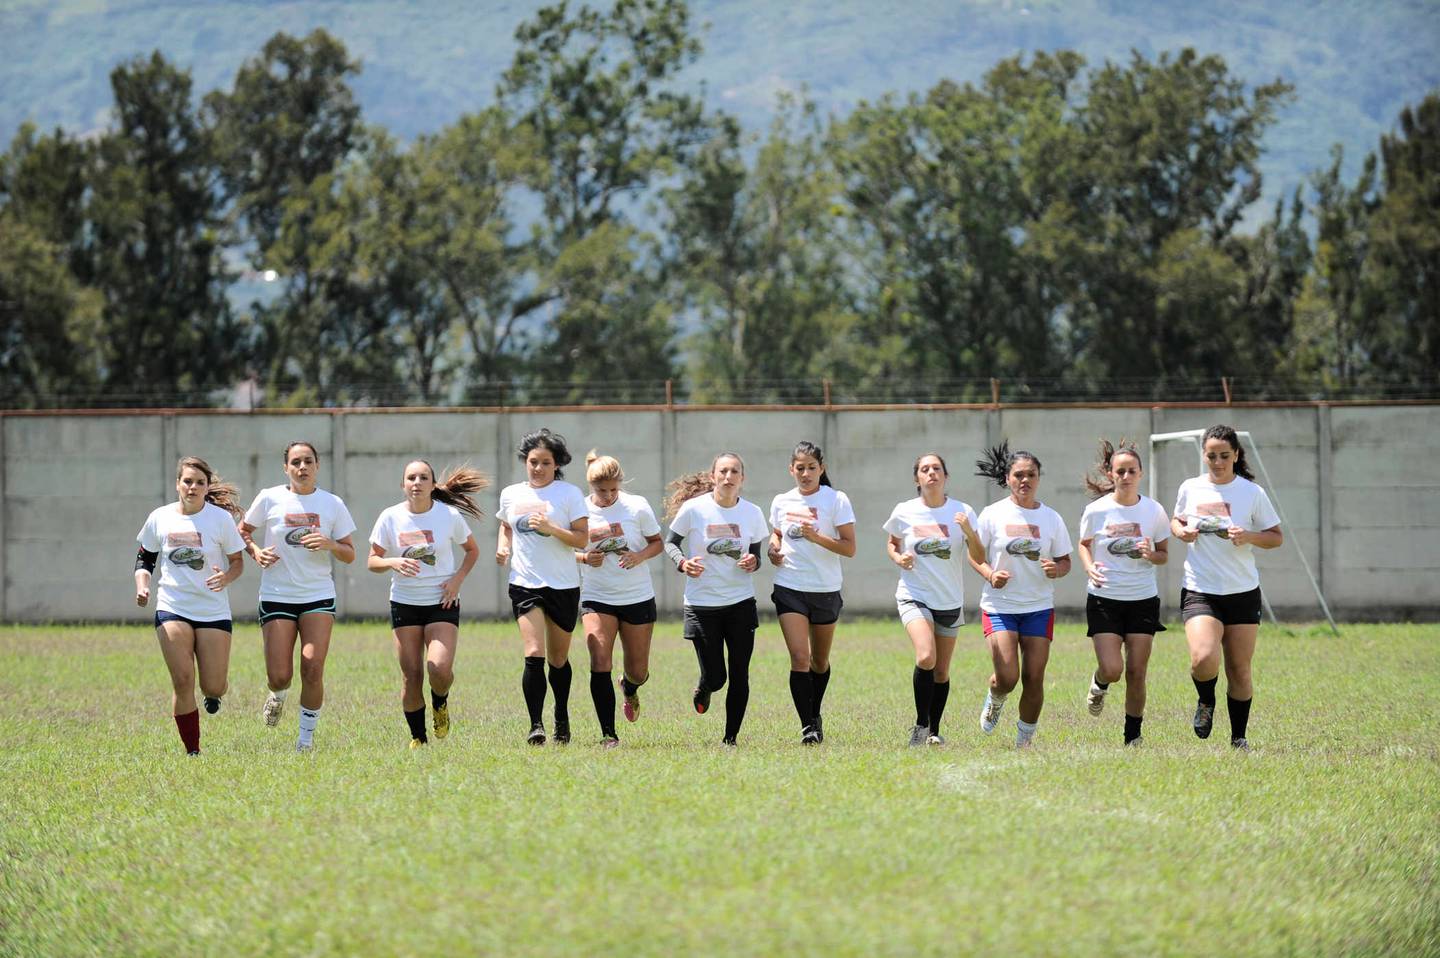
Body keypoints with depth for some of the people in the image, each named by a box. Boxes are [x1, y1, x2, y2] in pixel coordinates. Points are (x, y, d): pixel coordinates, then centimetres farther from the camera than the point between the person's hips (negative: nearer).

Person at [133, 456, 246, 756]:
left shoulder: (221, 518, -3)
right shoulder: (159, 518, 2)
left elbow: (237, 562, 3)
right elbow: (144, 559, 14)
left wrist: (226, 578, -19)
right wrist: (142, 586, -5)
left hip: (214, 611, -1)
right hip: (172, 608, 1)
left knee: (214, 688, -3)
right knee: (183, 683, -11)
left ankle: (213, 693, 37)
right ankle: (192, 751, 1)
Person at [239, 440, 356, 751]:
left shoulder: (332, 504, 4)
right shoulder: (269, 499, -1)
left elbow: (349, 555, 7)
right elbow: (241, 532, 12)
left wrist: (329, 545, -14)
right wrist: (256, 552, -7)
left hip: (319, 597, 1)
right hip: (276, 596, -1)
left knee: (313, 671, -12)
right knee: (279, 676, -7)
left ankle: (306, 737, 6)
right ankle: (278, 695, 31)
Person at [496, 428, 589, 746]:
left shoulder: (569, 493, -2)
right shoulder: (511, 495, 8)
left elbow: (582, 539, -7)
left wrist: (551, 529, -21)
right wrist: (503, 546, 6)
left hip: (563, 586, -1)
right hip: (525, 585, 1)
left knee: (558, 659, 10)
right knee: (534, 654, -16)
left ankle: (562, 717, 33)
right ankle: (536, 725, -16)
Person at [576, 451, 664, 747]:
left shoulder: (637, 506, -6)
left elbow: (657, 542, 4)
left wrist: (640, 556, -17)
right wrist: (584, 558, -17)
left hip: (638, 597, 1)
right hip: (596, 598, -1)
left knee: (638, 671, 9)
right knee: (599, 664, -17)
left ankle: (629, 689, 48)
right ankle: (608, 734, -12)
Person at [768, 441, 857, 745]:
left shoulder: (836, 500, -5)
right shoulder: (781, 502, 6)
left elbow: (849, 548, -9)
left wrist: (816, 537, -23)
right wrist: (773, 550, 3)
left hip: (826, 590, -1)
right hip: (790, 589, 1)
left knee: (819, 660, 14)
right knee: (799, 657, -14)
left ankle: (815, 715, 36)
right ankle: (807, 727, -13)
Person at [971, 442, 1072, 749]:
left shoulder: (1051, 518, 3)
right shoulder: (993, 514, -2)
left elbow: (1065, 561, 9)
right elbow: (974, 554, 3)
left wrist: (1056, 569, -14)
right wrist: (990, 575, -16)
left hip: (1039, 608, 2)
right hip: (999, 606, -2)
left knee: (1034, 678, -3)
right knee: (1007, 677, -13)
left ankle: (1024, 740, 14)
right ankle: (994, 701, 24)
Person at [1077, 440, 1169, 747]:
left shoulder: (1154, 511, -2)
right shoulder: (1096, 510, -5)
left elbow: (1164, 555, 8)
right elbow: (1083, 544, 11)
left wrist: (1151, 555, -15)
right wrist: (1089, 567, -10)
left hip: (1143, 599, 1)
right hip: (1104, 598, -1)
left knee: (1136, 672, -1)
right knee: (1112, 669, -12)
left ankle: (1133, 737, 14)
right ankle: (1099, 685, 26)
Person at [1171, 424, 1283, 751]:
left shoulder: (1252, 493, -1)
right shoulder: (1190, 489, 4)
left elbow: (1276, 537, 4)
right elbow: (1177, 520, 22)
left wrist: (1249, 537, -16)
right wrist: (1180, 531, -2)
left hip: (1242, 591, 0)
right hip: (1199, 590, 0)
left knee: (1239, 670, 5)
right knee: (1204, 659, -22)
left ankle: (1239, 738, 20)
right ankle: (1206, 701, 10)